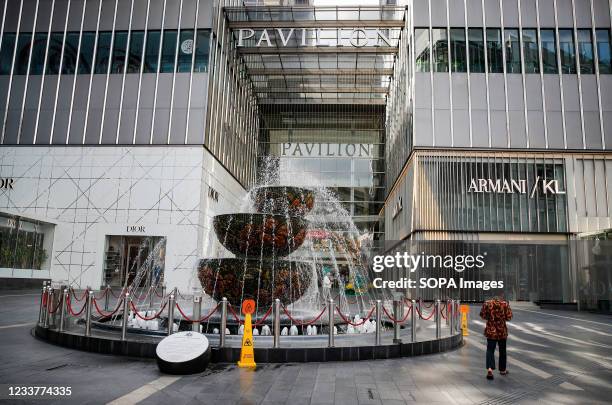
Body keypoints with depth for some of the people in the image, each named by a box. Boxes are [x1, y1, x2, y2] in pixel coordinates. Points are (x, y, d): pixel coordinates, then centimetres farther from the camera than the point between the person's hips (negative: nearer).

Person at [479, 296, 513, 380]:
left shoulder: (487, 303, -7)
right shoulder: (505, 304, -9)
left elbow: (482, 315, -1)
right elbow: (509, 317, -8)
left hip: (491, 330, 0)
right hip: (502, 331, 0)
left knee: (490, 350, 2)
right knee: (502, 350, 17)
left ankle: (490, 369, -18)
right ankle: (502, 370, 30)